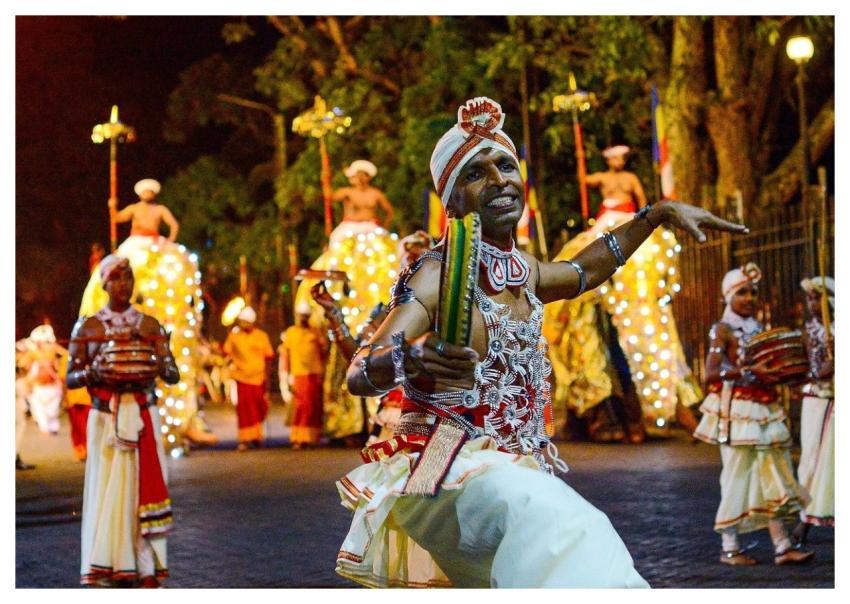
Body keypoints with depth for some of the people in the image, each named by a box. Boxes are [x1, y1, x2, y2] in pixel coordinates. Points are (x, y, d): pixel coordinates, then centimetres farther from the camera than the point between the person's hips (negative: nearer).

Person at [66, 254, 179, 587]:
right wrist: (93, 372, -17)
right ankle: (107, 568, 0)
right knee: (108, 489, -4)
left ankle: (147, 568, 2)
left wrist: (158, 368, -18)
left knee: (146, 486, -1)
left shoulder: (150, 325, 8)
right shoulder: (87, 326, 4)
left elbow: (173, 374, 5)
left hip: (143, 418, 1)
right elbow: (70, 378, 4)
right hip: (106, 419, -1)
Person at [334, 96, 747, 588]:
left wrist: (661, 212, 31)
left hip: (510, 468, 9)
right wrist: (412, 357, -48)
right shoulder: (440, 276, -13)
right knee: (563, 531, -35)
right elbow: (359, 375, -25)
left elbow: (584, 270, 34)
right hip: (450, 469, -9)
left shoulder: (522, 272, 9)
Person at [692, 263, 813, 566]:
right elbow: (711, 373, -19)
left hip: (763, 410, 7)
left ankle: (782, 546, 7)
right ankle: (729, 548, 7)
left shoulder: (758, 329, 15)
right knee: (738, 475, -3)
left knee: (772, 475, 5)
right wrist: (750, 372, -26)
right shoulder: (723, 329, -7)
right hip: (735, 412, -7)